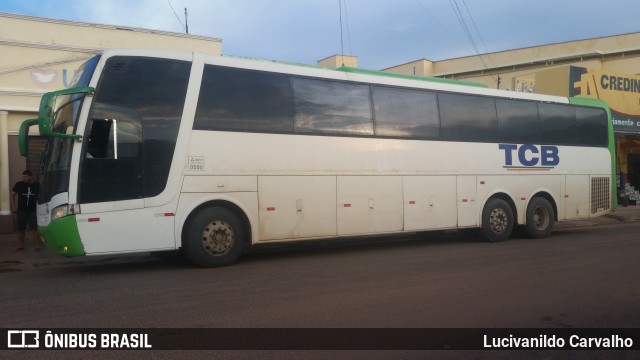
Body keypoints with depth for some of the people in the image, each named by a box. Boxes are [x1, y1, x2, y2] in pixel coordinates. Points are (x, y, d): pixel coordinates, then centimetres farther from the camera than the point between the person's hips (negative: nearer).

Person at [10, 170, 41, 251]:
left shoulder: (37, 185, -2)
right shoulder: (19, 184, 0)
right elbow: (13, 195, 8)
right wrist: (13, 206, 0)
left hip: (33, 211, -2)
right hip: (21, 211, 2)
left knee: (35, 228, -7)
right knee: (21, 229, 7)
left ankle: (37, 246, -3)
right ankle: (21, 245, 21)